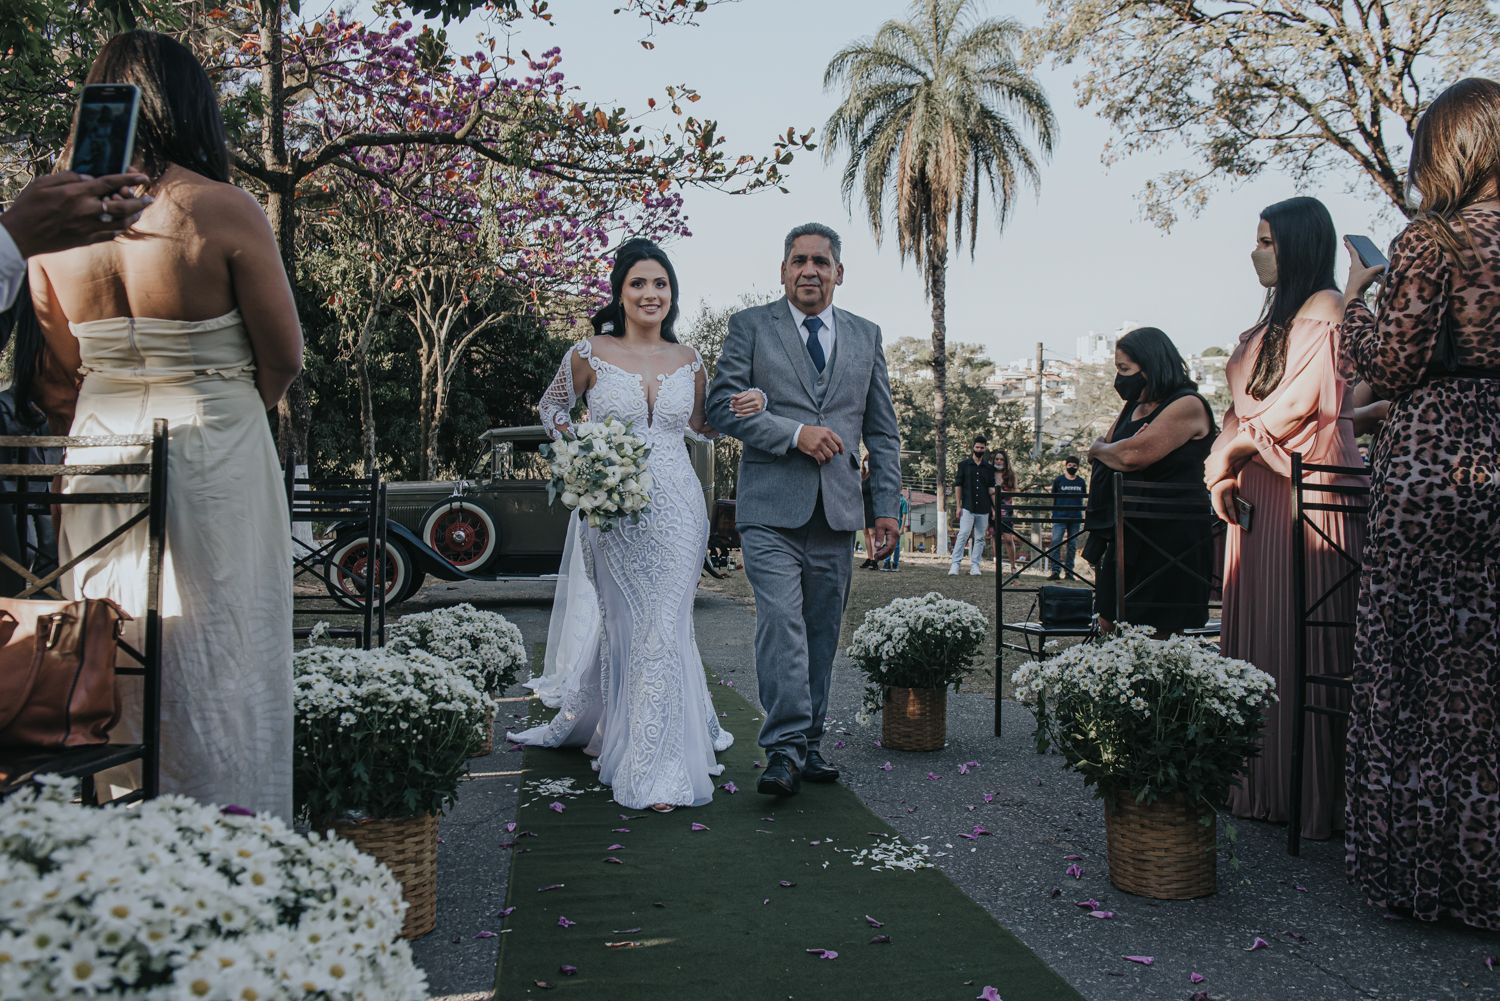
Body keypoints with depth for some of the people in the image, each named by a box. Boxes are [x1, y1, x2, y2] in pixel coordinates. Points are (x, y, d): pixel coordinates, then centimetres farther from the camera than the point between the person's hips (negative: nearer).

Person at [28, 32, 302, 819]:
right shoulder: (223, 211, -12)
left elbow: (58, 375, 6)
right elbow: (285, 359, -8)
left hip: (97, 453, 5)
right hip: (214, 459, -4)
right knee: (220, 661, 4)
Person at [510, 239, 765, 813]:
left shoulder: (688, 361, 8)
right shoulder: (589, 355, 0)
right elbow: (552, 405, 16)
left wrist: (742, 409, 4)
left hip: (676, 511, 2)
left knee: (662, 627, -1)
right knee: (625, 625, 6)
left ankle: (651, 762, 9)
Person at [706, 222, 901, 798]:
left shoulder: (866, 336, 15)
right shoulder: (750, 327, 6)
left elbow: (882, 430, 16)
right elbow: (722, 404, -4)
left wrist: (887, 505, 8)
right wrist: (794, 433, -14)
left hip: (837, 511, 4)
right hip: (772, 507, -3)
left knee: (822, 632, 7)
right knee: (781, 624, -14)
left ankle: (809, 745, 16)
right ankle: (785, 750, -11)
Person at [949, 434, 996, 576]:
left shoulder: (989, 467, 10)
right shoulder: (964, 465, 5)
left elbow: (991, 488, 9)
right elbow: (958, 485, 3)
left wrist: (996, 507, 0)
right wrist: (958, 506, -4)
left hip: (983, 509, 3)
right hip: (967, 507, -3)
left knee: (979, 538, 4)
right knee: (963, 534, -13)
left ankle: (974, 566, 8)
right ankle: (955, 564, -13)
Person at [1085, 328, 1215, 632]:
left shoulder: (1187, 406, -12)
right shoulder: (1133, 406, 17)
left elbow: (1133, 456, -23)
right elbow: (1098, 452, 18)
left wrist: (1100, 450, -1)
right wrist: (1112, 449, -6)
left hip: (1172, 535, -9)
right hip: (1128, 533, 9)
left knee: (1160, 636, -5)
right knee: (1108, 627, 8)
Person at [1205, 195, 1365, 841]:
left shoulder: (1324, 309, -4)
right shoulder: (1276, 319, 23)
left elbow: (1296, 402, -15)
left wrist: (1230, 454, -8)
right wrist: (1225, 471, 8)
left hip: (1306, 489, -9)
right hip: (1259, 491, 9)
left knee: (1299, 634, -8)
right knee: (1256, 634, 6)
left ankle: (1313, 796, -3)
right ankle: (1262, 786, 11)